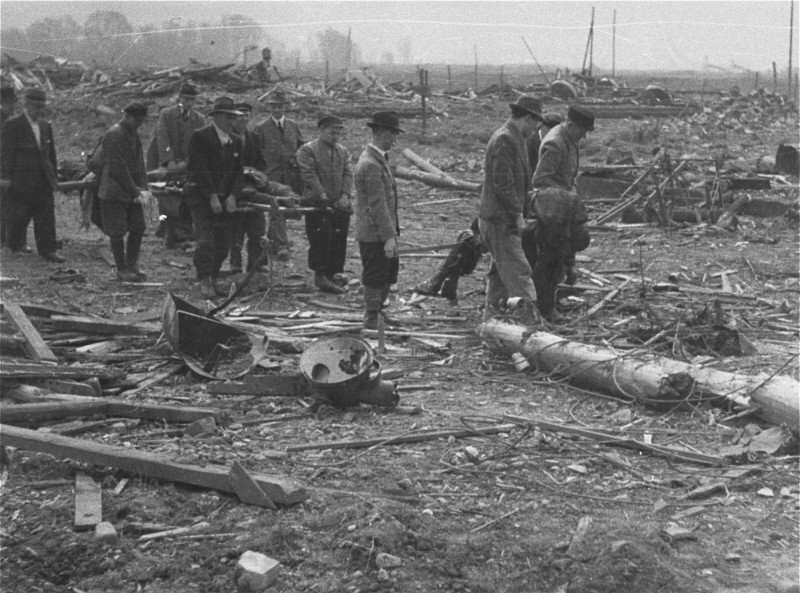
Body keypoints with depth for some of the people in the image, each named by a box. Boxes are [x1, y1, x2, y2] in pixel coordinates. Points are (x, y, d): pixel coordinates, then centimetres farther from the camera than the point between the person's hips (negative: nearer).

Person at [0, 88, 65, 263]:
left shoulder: (45, 125, 11)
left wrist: (53, 175, 15)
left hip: (43, 182, 5)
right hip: (21, 181, -5)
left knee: (46, 217, 2)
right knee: (18, 216, 5)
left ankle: (47, 249, 5)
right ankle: (15, 247, 23)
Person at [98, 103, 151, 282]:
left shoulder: (134, 134, 12)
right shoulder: (114, 135, -16)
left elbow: (139, 164, 12)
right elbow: (118, 169, -19)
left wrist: (143, 189, -2)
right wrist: (135, 191, -17)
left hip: (132, 192, 8)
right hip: (115, 192, -8)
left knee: (138, 228, 7)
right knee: (118, 231, -2)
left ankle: (132, 265, 19)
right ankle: (122, 269, 7)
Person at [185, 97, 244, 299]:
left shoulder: (236, 141, 12)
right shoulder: (199, 137, -6)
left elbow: (239, 172, 9)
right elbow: (200, 169, -12)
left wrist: (233, 196, -6)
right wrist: (212, 197, -17)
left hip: (225, 199, 5)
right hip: (201, 197, -5)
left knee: (222, 243, 2)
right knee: (205, 240, -12)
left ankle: (213, 280, 12)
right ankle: (204, 282, -6)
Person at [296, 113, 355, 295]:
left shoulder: (343, 151, 17)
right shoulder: (307, 150, -1)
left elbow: (348, 174, 9)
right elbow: (309, 174, -9)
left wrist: (345, 195, -6)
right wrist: (323, 195, -15)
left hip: (340, 205, 6)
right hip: (318, 205, -5)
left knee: (339, 240, 5)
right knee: (321, 239, -6)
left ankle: (335, 273, 14)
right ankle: (320, 276, -1)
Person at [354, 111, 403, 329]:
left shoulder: (379, 159, 13)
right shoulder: (370, 165, -21)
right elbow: (377, 205, -24)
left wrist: (392, 233, 21)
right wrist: (389, 237, -24)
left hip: (382, 232, 10)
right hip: (373, 235, -10)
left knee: (390, 272, 19)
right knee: (375, 278, 1)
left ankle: (376, 310, 33)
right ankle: (371, 321, 12)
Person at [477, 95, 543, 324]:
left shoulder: (513, 138, 17)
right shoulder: (504, 140, -17)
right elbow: (502, 184, -22)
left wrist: (520, 214, 18)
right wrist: (518, 215, -17)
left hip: (507, 219, 11)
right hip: (500, 219, -11)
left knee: (501, 271, 15)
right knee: (518, 271, -11)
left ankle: (490, 317, 23)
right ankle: (531, 319, -11)